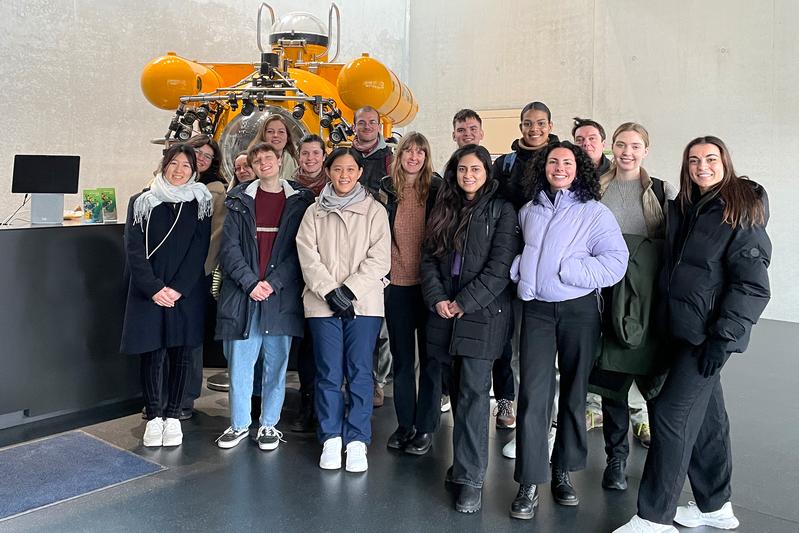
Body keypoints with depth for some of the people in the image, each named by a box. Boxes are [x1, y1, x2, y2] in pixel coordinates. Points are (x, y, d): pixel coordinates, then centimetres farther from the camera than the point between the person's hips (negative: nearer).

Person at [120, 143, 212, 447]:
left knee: (181, 354, 4)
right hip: (148, 293, 0)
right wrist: (154, 288, -13)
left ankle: (172, 416, 16)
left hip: (186, 293, 1)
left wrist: (178, 289, -12)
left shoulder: (201, 203, 4)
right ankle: (153, 417, 13)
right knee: (151, 354, 1)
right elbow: (134, 250, -2)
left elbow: (199, 251, -3)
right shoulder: (141, 202, 4)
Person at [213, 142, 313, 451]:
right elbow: (229, 247, 2)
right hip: (242, 295, 1)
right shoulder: (240, 201, 9)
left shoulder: (299, 201, 5)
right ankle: (239, 424, 20)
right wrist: (250, 282, -11)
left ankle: (269, 425, 19)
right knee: (239, 364, 6)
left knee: (276, 364, 6)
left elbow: (299, 250, -1)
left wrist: (274, 282, -12)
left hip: (281, 296, -1)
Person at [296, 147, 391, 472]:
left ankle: (357, 441, 6)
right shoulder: (314, 212, 12)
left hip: (363, 303, -1)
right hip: (322, 303, 1)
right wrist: (330, 291, -12)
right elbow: (308, 256, 1)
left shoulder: (375, 211, 6)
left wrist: (349, 290, -12)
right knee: (329, 373, 3)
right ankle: (330, 439, 14)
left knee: (360, 372, -1)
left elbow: (379, 259, -2)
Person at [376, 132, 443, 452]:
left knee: (429, 354, 5)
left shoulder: (437, 189, -1)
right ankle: (404, 423, 22)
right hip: (397, 283, 2)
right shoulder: (387, 190, 6)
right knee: (402, 357, 10)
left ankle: (425, 427, 15)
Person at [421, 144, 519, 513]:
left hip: (483, 313, -4)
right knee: (458, 388, 9)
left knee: (473, 391, -7)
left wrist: (465, 302, -13)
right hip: (444, 312, 4)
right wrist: (437, 299, -5)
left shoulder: (501, 210, 0)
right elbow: (429, 258, 9)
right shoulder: (444, 209, 14)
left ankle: (470, 478, -3)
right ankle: (464, 460, 22)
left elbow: (500, 265, -9)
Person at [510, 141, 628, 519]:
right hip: (537, 309, 2)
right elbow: (517, 251, 23)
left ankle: (563, 472, 25)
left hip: (579, 310, -1)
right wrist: (519, 270, 2)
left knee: (574, 391, 9)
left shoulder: (595, 212, -2)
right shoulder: (529, 211, 10)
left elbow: (616, 261, -11)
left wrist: (567, 270, -18)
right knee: (533, 394, -6)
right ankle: (529, 484, 1)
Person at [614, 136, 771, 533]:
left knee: (671, 414, -8)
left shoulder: (742, 214, -10)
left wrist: (723, 337, -19)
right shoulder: (681, 207, 11)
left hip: (710, 334, -7)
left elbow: (753, 285, -15)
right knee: (705, 415, 16)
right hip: (680, 329, 7)